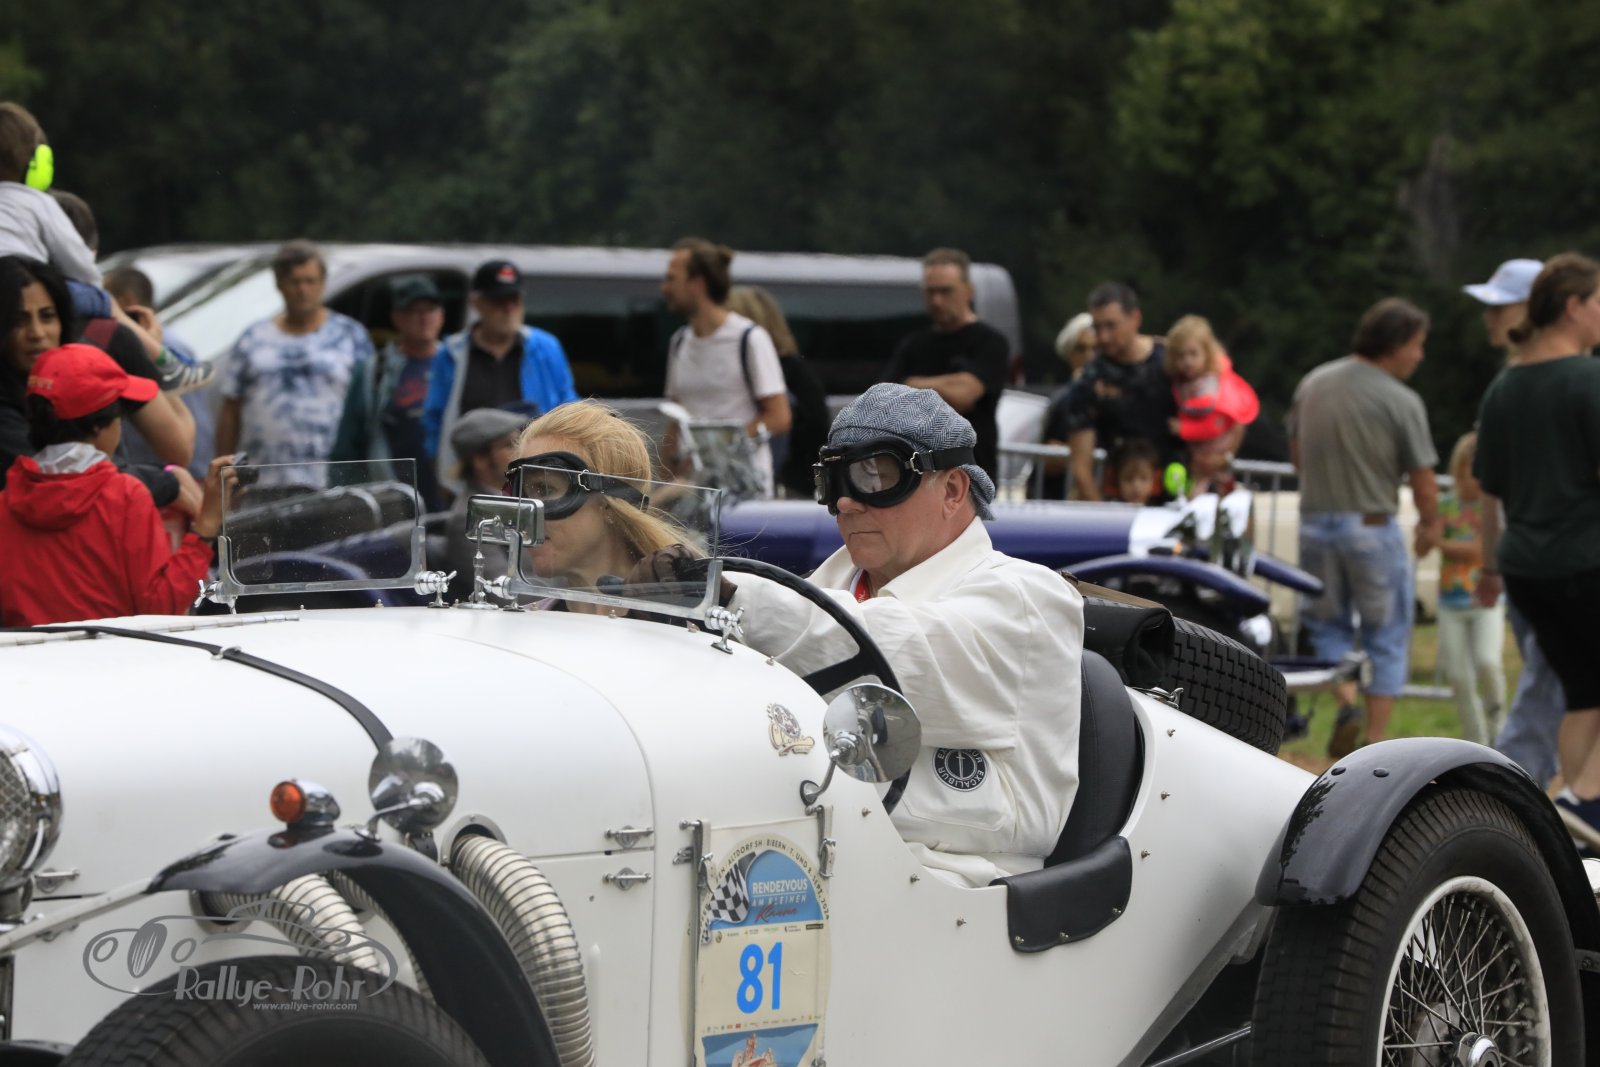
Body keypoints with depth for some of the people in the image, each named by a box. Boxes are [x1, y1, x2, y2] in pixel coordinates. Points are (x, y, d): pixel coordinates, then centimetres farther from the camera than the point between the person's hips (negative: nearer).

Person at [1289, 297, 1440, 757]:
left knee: (1327, 626, 18)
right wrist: (1430, 524, 8)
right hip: (1373, 528, -4)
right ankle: (1375, 743, 8)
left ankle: (1345, 703, -6)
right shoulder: (1401, 403, -14)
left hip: (1316, 523, 4)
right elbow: (1423, 482, -11)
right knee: (1387, 638, 9)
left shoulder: (1312, 385, 3)